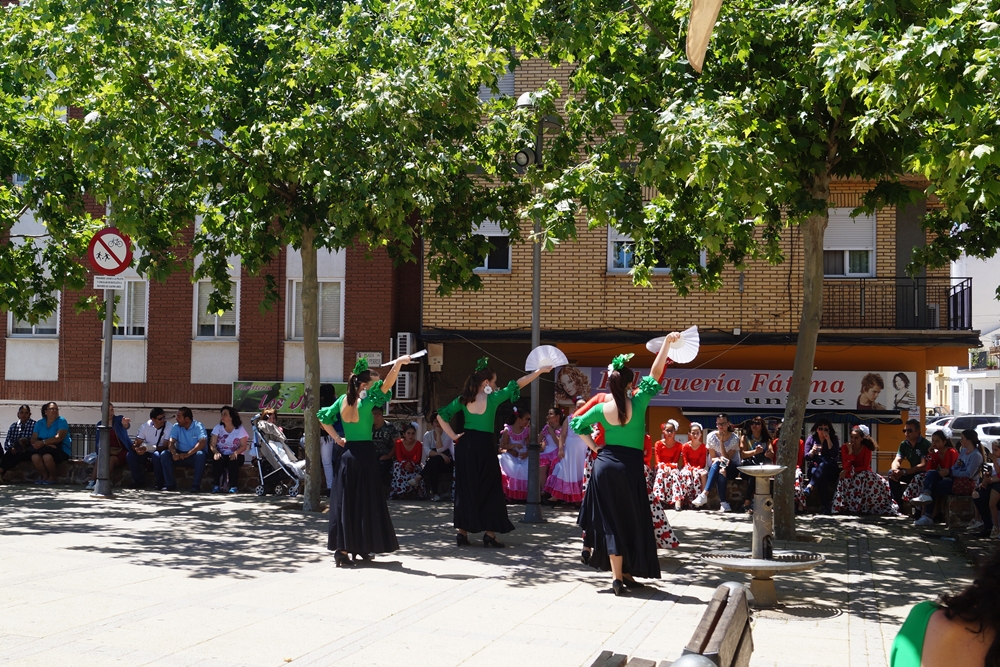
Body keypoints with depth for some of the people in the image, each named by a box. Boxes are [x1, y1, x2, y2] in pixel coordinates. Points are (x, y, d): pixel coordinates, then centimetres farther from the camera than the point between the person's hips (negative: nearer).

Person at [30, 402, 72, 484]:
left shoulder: (61, 421, -1)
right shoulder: (39, 423, 11)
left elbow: (59, 437, -16)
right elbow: (33, 439, 0)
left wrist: (43, 442, -26)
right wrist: (48, 444, -18)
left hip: (61, 451, -3)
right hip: (45, 449, 3)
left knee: (47, 456, -34)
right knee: (35, 457, -29)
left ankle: (52, 477, -7)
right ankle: (44, 476, -3)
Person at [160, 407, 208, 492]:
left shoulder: (198, 426, -9)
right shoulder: (176, 427, 5)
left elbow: (202, 442, -24)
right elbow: (171, 442, -7)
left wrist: (188, 454, -33)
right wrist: (174, 453, -30)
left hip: (193, 455, -4)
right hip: (180, 454, 4)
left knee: (200, 455, -36)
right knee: (164, 455, -21)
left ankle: (196, 485, -28)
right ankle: (170, 484, -15)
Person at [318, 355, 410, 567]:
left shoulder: (343, 400, 6)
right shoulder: (366, 401, -11)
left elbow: (324, 417, 14)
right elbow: (386, 386, -24)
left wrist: (337, 438, 16)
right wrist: (398, 363, -30)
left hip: (347, 453, 6)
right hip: (365, 455, -6)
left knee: (345, 503, 6)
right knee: (365, 503, 4)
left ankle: (342, 549, 3)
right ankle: (361, 547, 10)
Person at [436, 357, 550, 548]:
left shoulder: (463, 399, 6)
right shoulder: (492, 398, -6)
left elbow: (441, 415, 6)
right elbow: (517, 384, -2)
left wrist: (453, 436, 6)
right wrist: (540, 370, 4)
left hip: (465, 445, 5)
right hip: (484, 445, -5)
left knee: (465, 488, 9)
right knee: (489, 489, 4)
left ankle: (462, 532, 9)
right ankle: (490, 534, 5)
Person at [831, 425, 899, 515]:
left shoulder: (866, 449, -2)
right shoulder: (845, 447, -2)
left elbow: (866, 467, -10)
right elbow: (845, 466, -12)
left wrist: (850, 470, -21)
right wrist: (850, 452, -24)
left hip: (863, 473, 1)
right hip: (849, 475, 0)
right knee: (844, 480, -36)